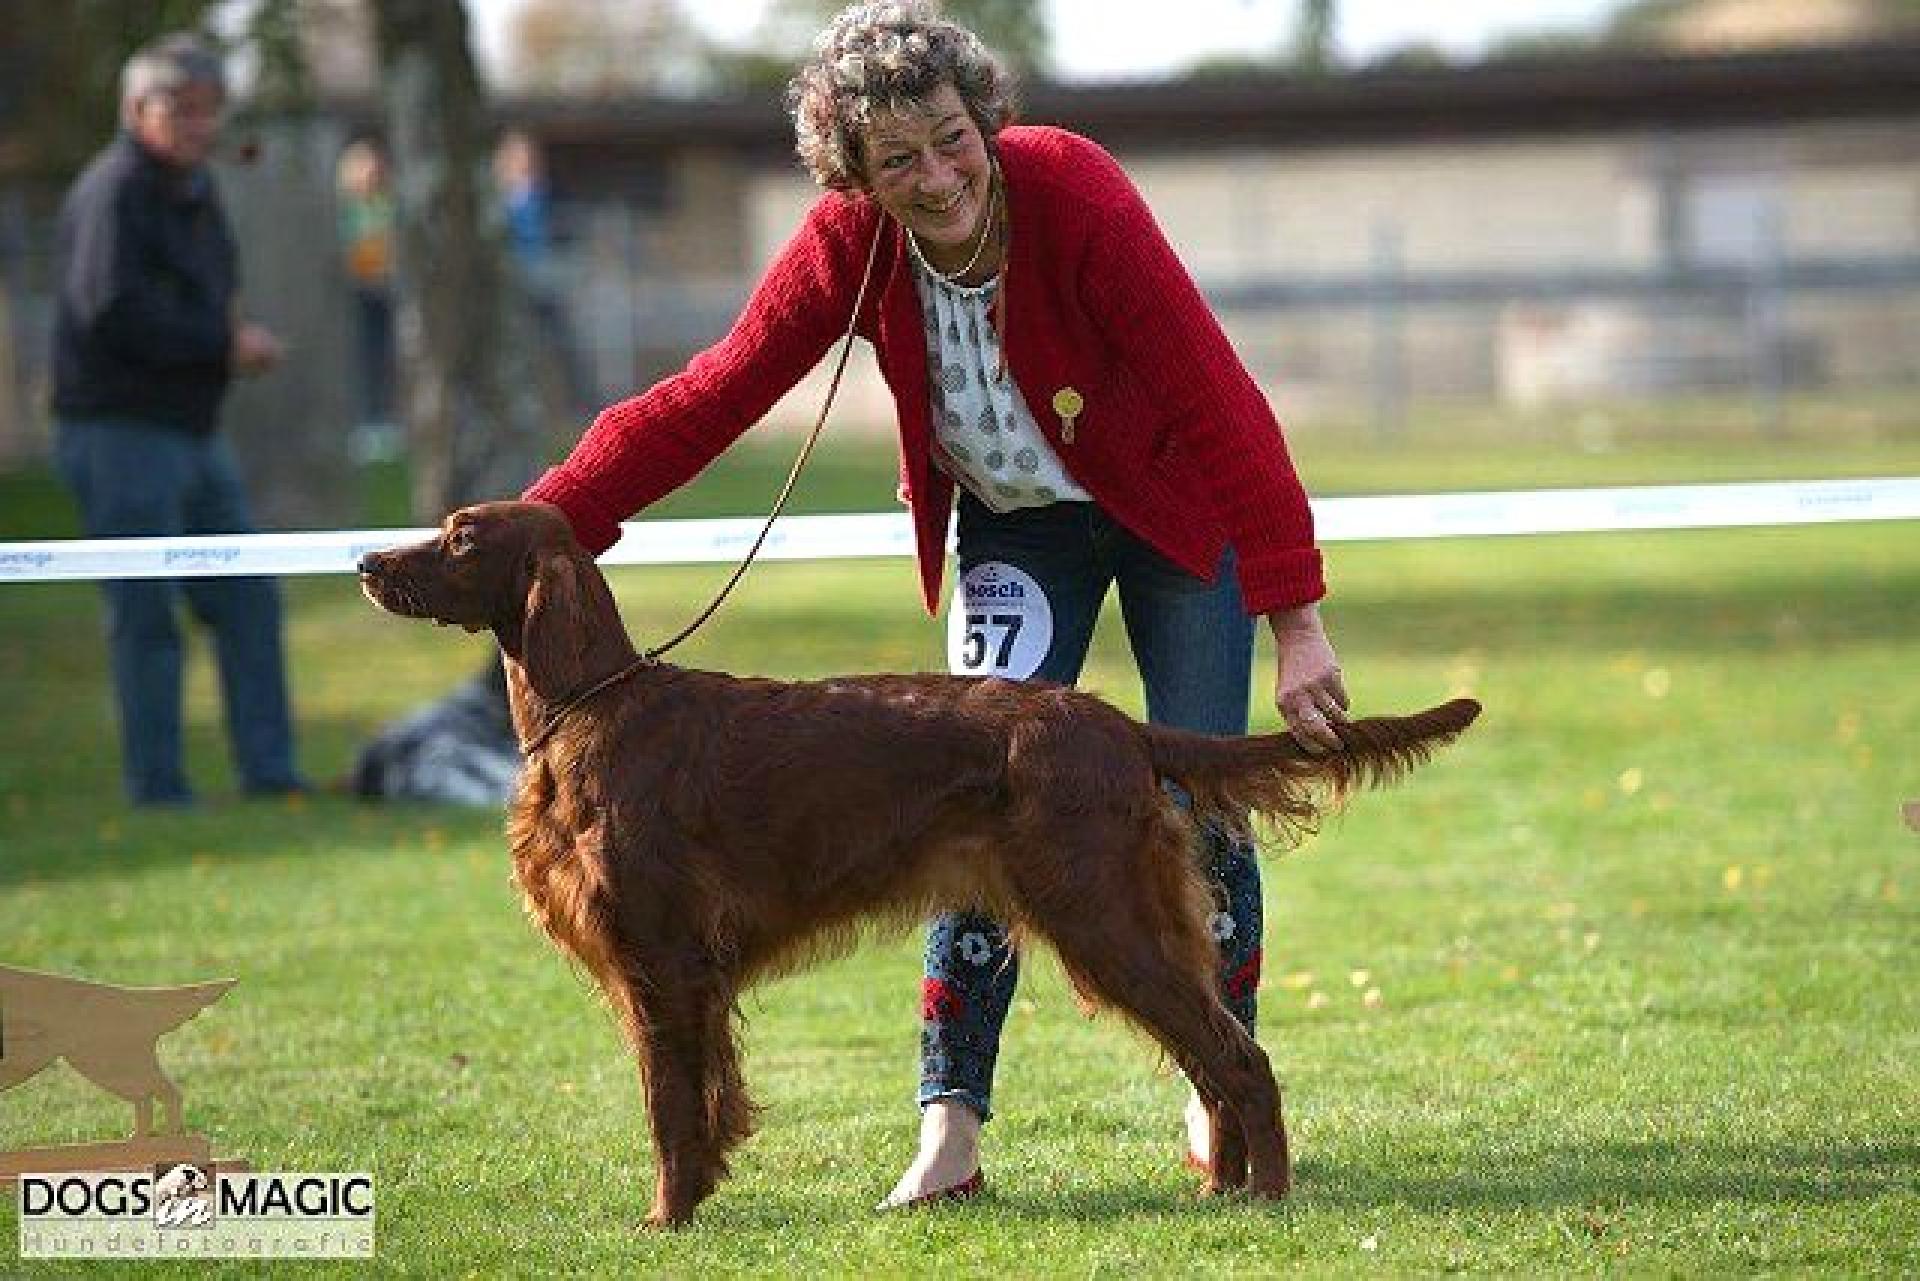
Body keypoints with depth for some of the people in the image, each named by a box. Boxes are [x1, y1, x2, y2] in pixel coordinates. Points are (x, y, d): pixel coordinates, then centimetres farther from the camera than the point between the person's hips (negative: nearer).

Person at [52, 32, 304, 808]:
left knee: (247, 602, 10)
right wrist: (226, 343, -18)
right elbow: (112, 310, -25)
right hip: (120, 432, -10)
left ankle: (269, 773, 16)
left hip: (194, 431, 10)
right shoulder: (114, 194, -14)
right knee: (146, 618, -5)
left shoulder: (194, 190, 16)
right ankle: (157, 789, 1)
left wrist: (238, 340, 4)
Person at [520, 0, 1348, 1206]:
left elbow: (1220, 401, -31)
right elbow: (707, 399, -16)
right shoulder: (849, 245, -20)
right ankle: (951, 1127, -10)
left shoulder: (1073, 190, -31)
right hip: (1016, 526, 3)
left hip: (1174, 506, -3)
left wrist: (1297, 617, -34)